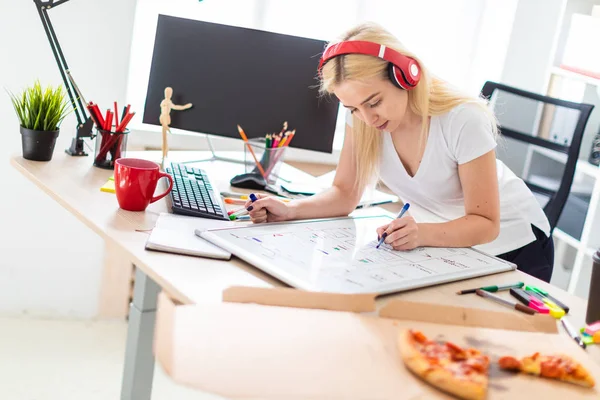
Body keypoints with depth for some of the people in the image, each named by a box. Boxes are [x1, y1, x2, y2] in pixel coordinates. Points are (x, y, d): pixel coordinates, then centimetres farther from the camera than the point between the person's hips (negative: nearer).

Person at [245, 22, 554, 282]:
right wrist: (290, 210, -31)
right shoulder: (360, 115, -17)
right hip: (444, 242, 4)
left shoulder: (464, 121, -31)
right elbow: (345, 194, -11)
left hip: (512, 247, -3)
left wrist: (423, 233, -45)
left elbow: (485, 223, -26)